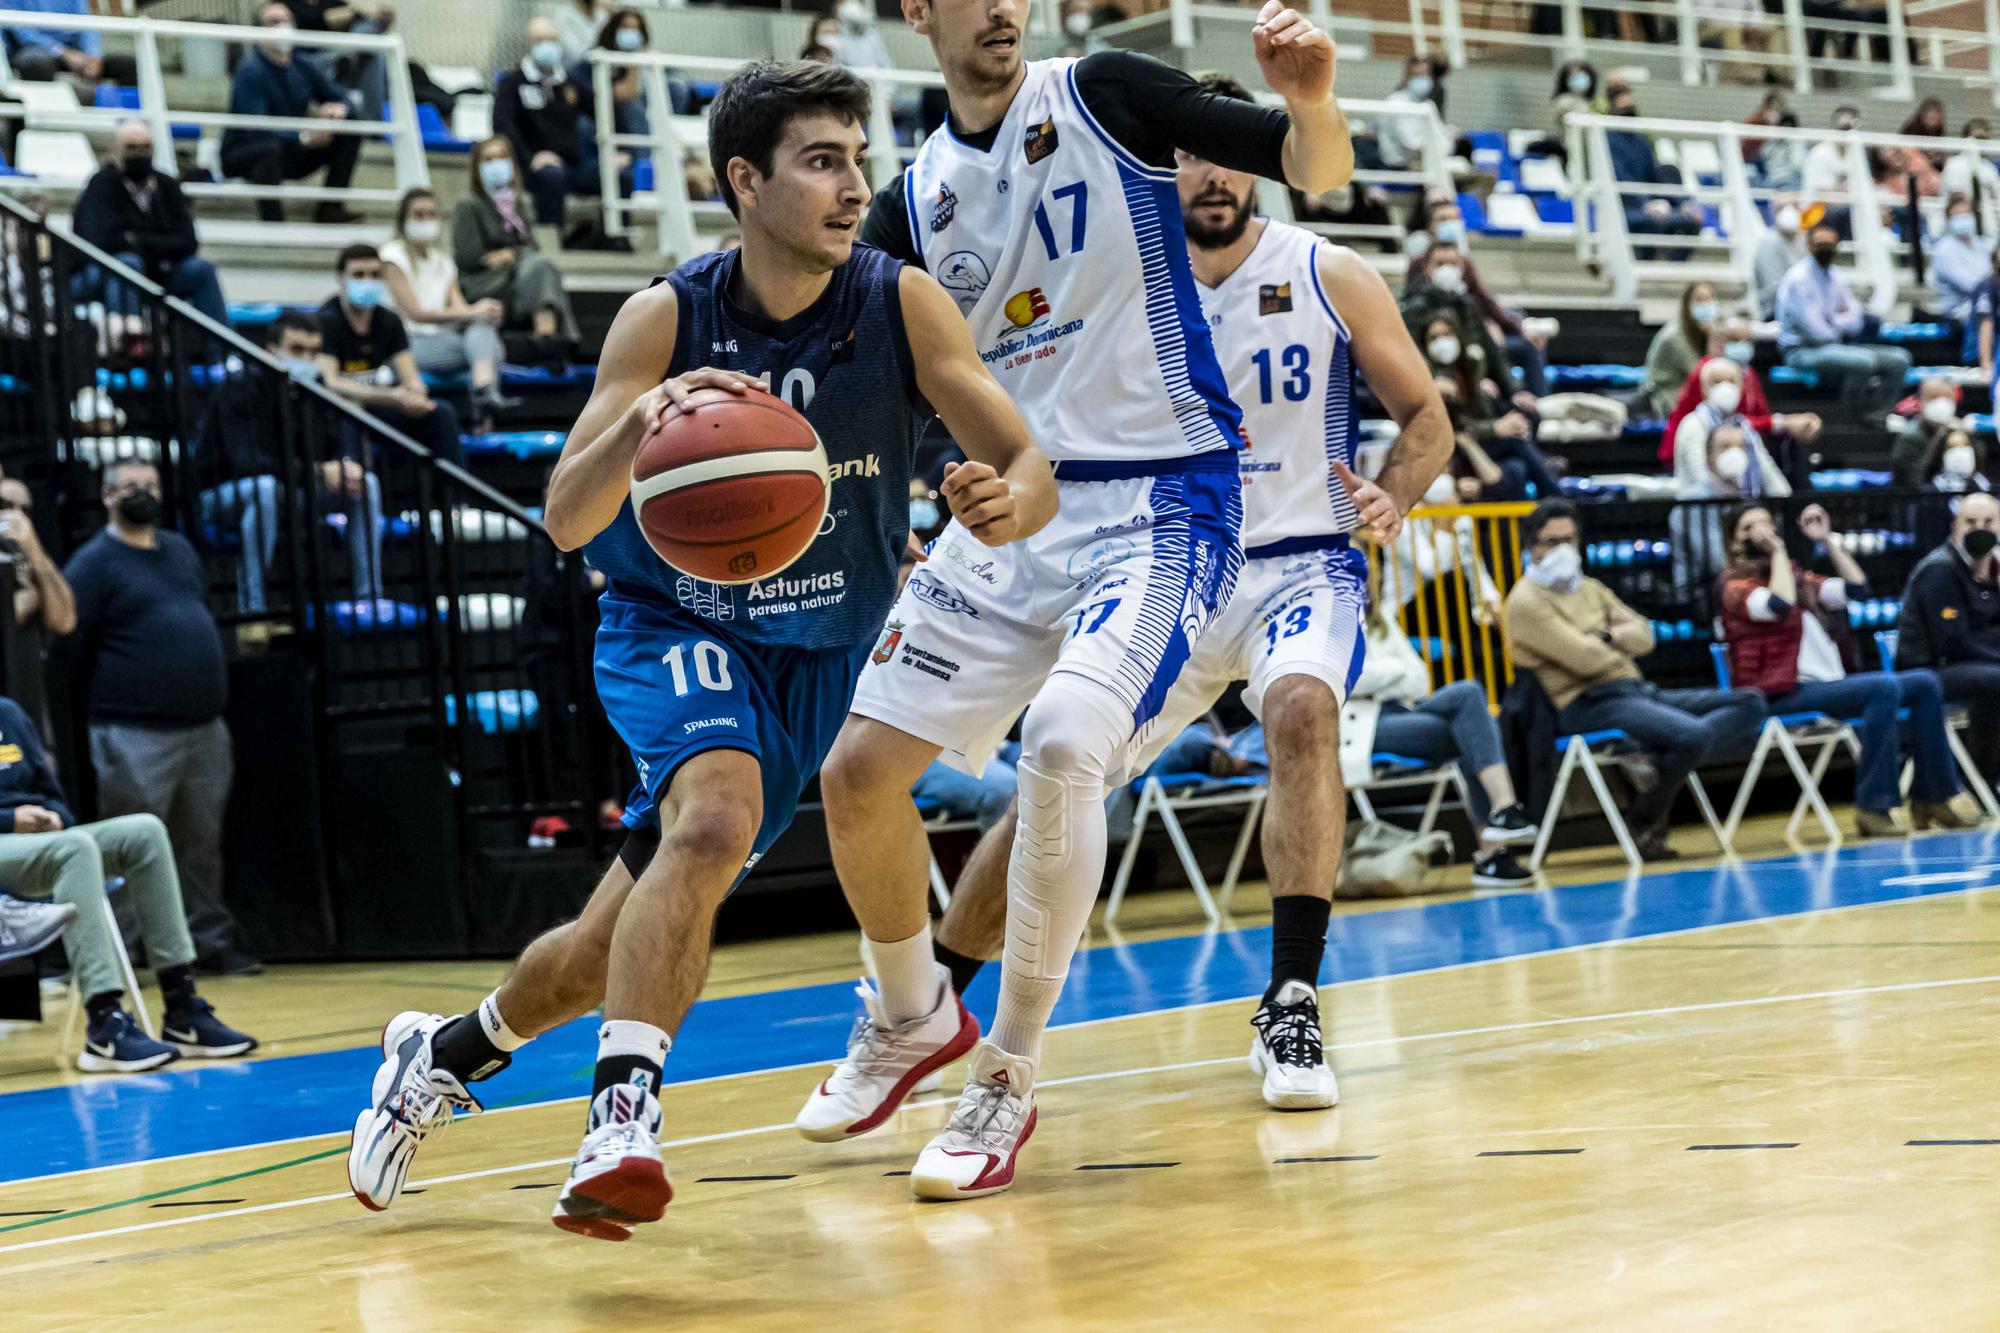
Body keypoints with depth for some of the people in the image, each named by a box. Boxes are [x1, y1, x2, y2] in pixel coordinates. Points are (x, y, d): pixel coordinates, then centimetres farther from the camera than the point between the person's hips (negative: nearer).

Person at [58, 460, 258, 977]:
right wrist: (114, 692, -2)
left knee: (203, 843, 12)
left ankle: (212, 942, 20)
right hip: (136, 735, -6)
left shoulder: (180, 550, 15)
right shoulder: (93, 562, -7)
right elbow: (70, 645, -10)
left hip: (205, 727, 7)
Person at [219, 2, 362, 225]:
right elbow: (255, 128, -28)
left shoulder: (303, 68, 3)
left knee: (351, 133, -1)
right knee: (269, 148, -40)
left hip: (289, 156, 7)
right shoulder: (250, 71, -18)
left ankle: (331, 207, -5)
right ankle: (272, 222, -39)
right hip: (242, 155, -7)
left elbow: (339, 97, 12)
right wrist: (303, 138, -39)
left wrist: (339, 109, -15)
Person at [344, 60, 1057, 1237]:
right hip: (675, 625, -2)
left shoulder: (903, 305, -16)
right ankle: (625, 1115, -34)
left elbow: (1032, 466, -19)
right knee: (718, 816, -35)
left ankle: (447, 1051, 34)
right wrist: (637, 427, -42)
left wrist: (1008, 504, -44)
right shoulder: (668, 320, -17)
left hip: (819, 653, 3)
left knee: (630, 941, 8)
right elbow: (566, 520, -21)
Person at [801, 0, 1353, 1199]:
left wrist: (1312, 99, -29)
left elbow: (1319, 171, -7)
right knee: (860, 772, 4)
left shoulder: (1105, 96, -3)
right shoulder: (915, 201, 10)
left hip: (1162, 503, -6)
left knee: (1063, 742, -28)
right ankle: (910, 1019, 31)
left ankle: (1009, 1077, -13)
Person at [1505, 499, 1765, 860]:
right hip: (1590, 704, -9)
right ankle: (1643, 824, -12)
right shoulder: (1527, 601, -5)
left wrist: (1607, 636, -6)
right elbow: (1586, 659, -15)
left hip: (1639, 692, 9)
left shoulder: (1589, 588, 23)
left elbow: (1644, 636, 14)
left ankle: (1661, 763, -19)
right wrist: (1619, 647, 6)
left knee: (1749, 704, -3)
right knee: (1692, 734, -32)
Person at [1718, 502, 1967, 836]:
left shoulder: (1797, 578, 23)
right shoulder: (1735, 585, -1)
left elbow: (1855, 588, 18)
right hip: (1784, 694, -9)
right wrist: (1778, 550, -11)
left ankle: (1930, 800, -2)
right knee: (1883, 687, -29)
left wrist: (1827, 539, 15)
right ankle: (1873, 807, -31)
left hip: (1830, 684, 9)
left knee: (1925, 683, -1)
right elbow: (1779, 605, -21)